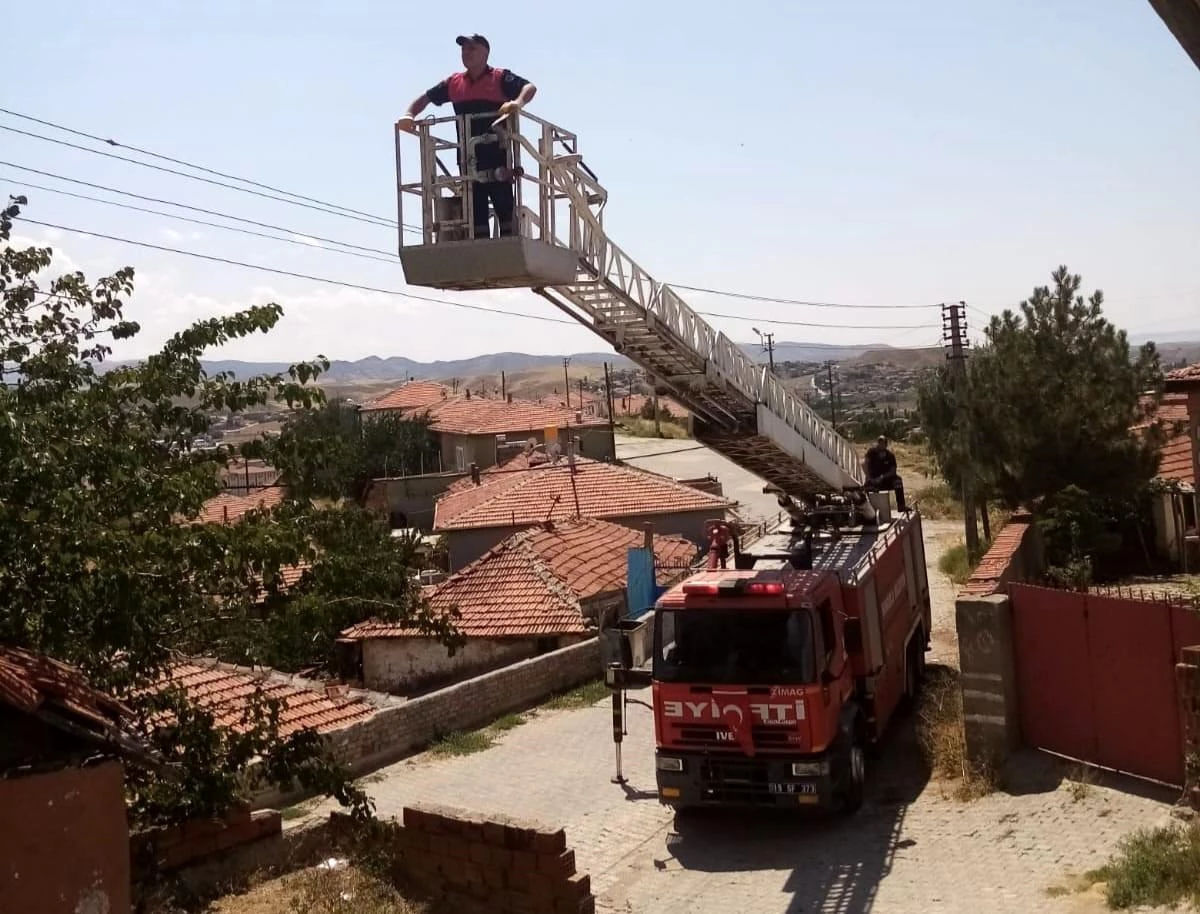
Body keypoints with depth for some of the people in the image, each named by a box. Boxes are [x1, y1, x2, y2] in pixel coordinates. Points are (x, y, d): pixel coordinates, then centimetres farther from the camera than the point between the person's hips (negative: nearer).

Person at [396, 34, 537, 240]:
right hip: (469, 159, 5)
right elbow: (426, 98, 22)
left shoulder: (500, 78, -1)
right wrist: (409, 115, 3)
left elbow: (530, 87, -14)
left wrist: (518, 102, -36)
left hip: (497, 155, -5)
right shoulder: (454, 82, 14)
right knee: (475, 210, 7)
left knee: (504, 206, -5)